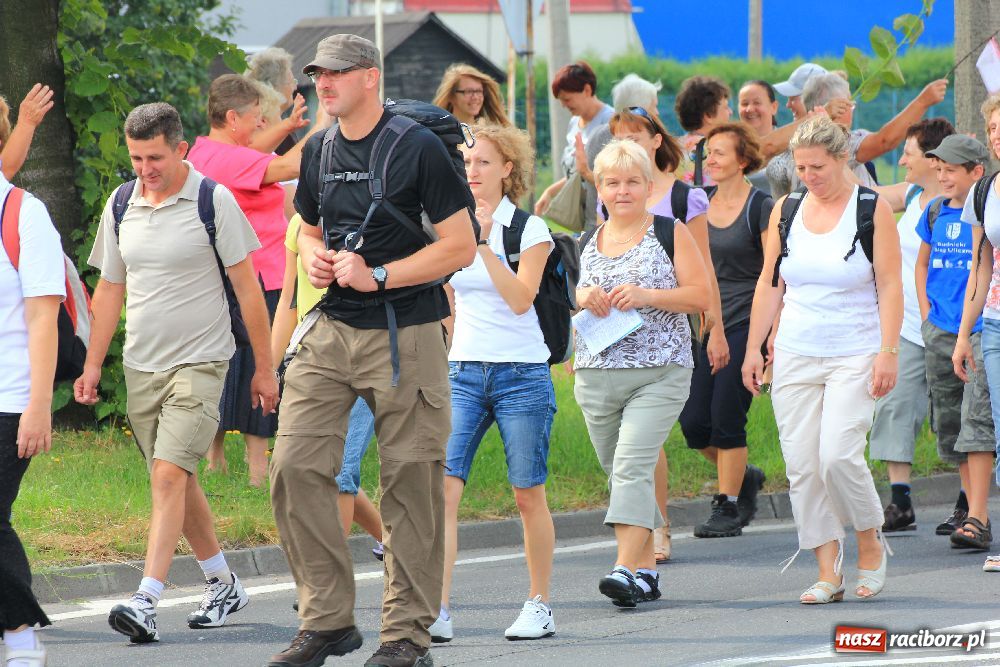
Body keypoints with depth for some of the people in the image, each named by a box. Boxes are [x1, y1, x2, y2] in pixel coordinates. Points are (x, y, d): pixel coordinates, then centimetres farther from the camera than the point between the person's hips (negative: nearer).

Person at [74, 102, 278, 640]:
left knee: (169, 475, -16)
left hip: (199, 363, -6)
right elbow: (109, 290, 15)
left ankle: (146, 601, -23)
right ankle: (223, 585, 28)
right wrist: (93, 366, 10)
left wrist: (264, 368, -3)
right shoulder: (120, 206, 7)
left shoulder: (214, 202, -8)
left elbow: (247, 287, -4)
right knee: (178, 481, 12)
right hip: (141, 366, 6)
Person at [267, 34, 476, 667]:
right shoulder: (319, 152, 10)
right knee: (296, 467, -5)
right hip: (332, 331, 6)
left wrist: (377, 276, -16)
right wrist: (315, 257, 2)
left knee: (410, 485, 0)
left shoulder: (418, 148, -8)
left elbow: (461, 247, -9)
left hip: (405, 336, -6)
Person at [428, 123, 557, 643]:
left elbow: (520, 299, -15)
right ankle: (437, 611, -20)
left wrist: (484, 242, -19)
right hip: (462, 371, 3)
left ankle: (539, 606, 17)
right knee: (443, 486, -13)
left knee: (528, 495, 2)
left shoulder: (528, 229, -2)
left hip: (521, 372, -3)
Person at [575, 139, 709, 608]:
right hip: (596, 374, 5)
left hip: (659, 374, -5)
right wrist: (580, 297, -3)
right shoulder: (586, 243, 14)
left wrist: (648, 295, -17)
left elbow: (701, 296, -3)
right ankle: (645, 570, 17)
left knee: (632, 466, -19)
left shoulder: (670, 234, 2)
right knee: (618, 473, 8)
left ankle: (625, 569, -26)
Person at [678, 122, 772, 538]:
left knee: (726, 418, -8)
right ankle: (746, 477, 24)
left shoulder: (761, 207, -6)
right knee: (693, 422, 0)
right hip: (706, 324, 6)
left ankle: (728, 508, 3)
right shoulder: (701, 207, 11)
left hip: (745, 323, -6)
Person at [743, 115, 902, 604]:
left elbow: (889, 285, -5)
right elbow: (770, 284, 13)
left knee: (838, 456, -17)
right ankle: (828, 573, 3)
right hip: (795, 356, 4)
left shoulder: (871, 210, -3)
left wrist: (888, 352, -13)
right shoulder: (785, 211, 8)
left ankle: (871, 546, 6)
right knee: (802, 466, -3)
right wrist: (753, 348, 8)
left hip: (853, 356, -4)